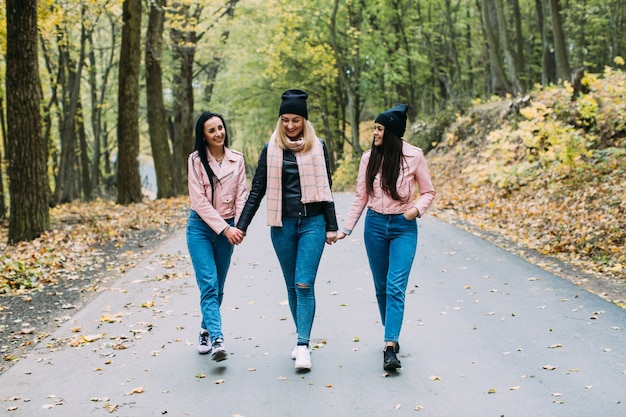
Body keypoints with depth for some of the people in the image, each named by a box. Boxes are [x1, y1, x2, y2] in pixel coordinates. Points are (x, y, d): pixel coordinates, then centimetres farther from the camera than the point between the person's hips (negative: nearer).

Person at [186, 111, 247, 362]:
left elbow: (241, 195, 2)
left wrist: (239, 226, -14)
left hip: (227, 229, 3)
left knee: (218, 286, 11)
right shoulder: (196, 160, -6)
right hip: (201, 227, -3)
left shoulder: (237, 159, 3)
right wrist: (225, 228, -16)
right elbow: (199, 200, -11)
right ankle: (217, 340, -19)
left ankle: (206, 331, 27)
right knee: (208, 285, -13)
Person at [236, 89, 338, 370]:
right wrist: (241, 225, 0)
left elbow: (325, 187, 6)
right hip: (282, 225, 2)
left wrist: (331, 226, 4)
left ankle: (303, 345, -7)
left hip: (312, 223, -2)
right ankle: (302, 338, 22)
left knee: (304, 284, -10)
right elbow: (257, 190, 5)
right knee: (291, 285, 9)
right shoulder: (271, 149, 3)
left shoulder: (317, 147, 3)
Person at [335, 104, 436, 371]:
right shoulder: (369, 158, 1)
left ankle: (390, 348, -16)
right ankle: (391, 335, 28)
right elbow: (360, 198, 7)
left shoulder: (413, 156, -6)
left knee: (396, 286, -13)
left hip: (404, 227, -3)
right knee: (382, 286, 11)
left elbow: (428, 192, 3)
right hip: (375, 225, 3)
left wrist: (417, 209, -17)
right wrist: (345, 229, 4)